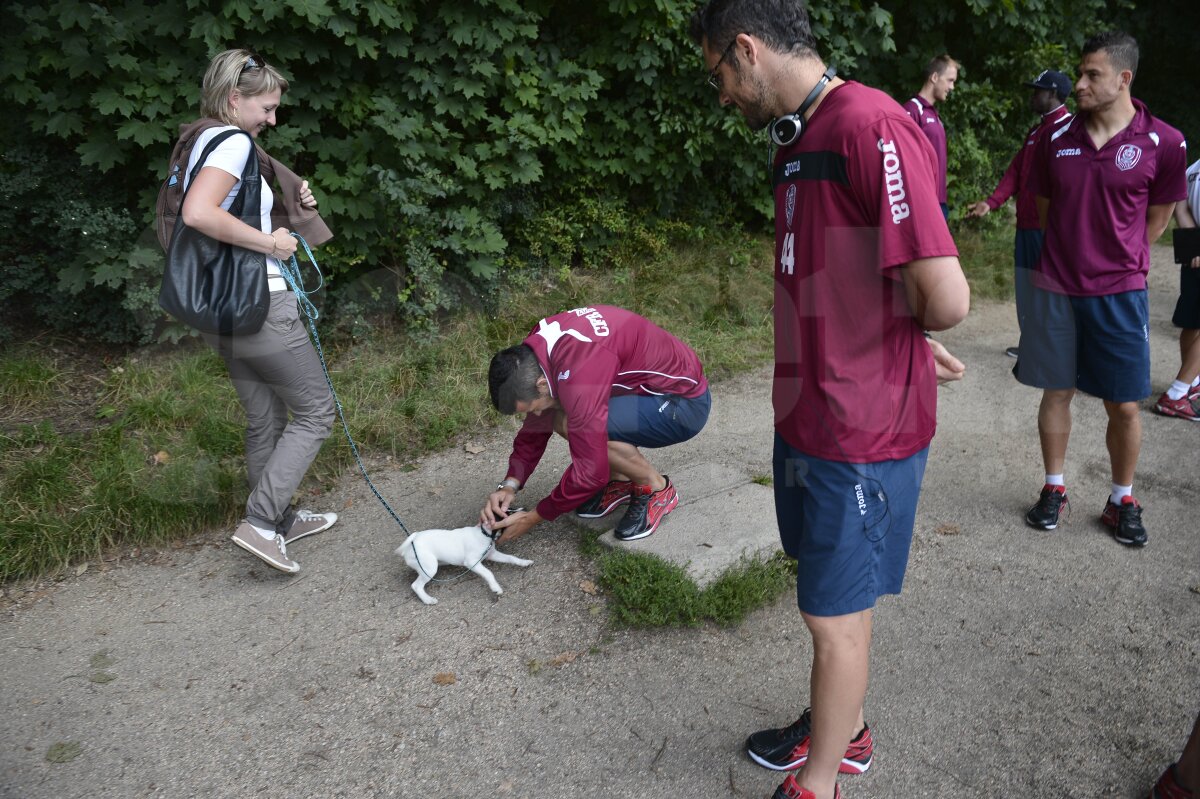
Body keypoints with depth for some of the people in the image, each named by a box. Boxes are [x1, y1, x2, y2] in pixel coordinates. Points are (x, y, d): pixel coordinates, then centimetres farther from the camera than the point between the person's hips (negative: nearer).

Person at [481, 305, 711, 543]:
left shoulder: (578, 372, -33)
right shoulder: (537, 347, -5)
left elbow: (591, 470, -28)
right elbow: (534, 429, 6)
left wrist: (534, 517, -16)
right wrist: (509, 485, -6)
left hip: (686, 403, -9)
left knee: (577, 424, -26)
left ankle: (657, 490, -5)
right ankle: (621, 482, 12)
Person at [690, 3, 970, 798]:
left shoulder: (873, 127, -21)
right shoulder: (801, 138, 10)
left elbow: (945, 298, -26)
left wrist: (910, 327, -4)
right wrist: (913, 338, 3)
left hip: (862, 433, -9)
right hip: (809, 413, 9)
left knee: (835, 614, 7)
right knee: (835, 595, 22)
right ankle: (843, 730, 44)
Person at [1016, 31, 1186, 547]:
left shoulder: (1163, 143, -7)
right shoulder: (1056, 139, 0)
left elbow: (1157, 219, 5)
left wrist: (1119, 264, 9)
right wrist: (1067, 259, 11)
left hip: (1119, 294, -2)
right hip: (1056, 291, 2)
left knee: (1124, 406, 4)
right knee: (1056, 392, 9)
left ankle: (1122, 501, 22)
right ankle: (1054, 490, 23)